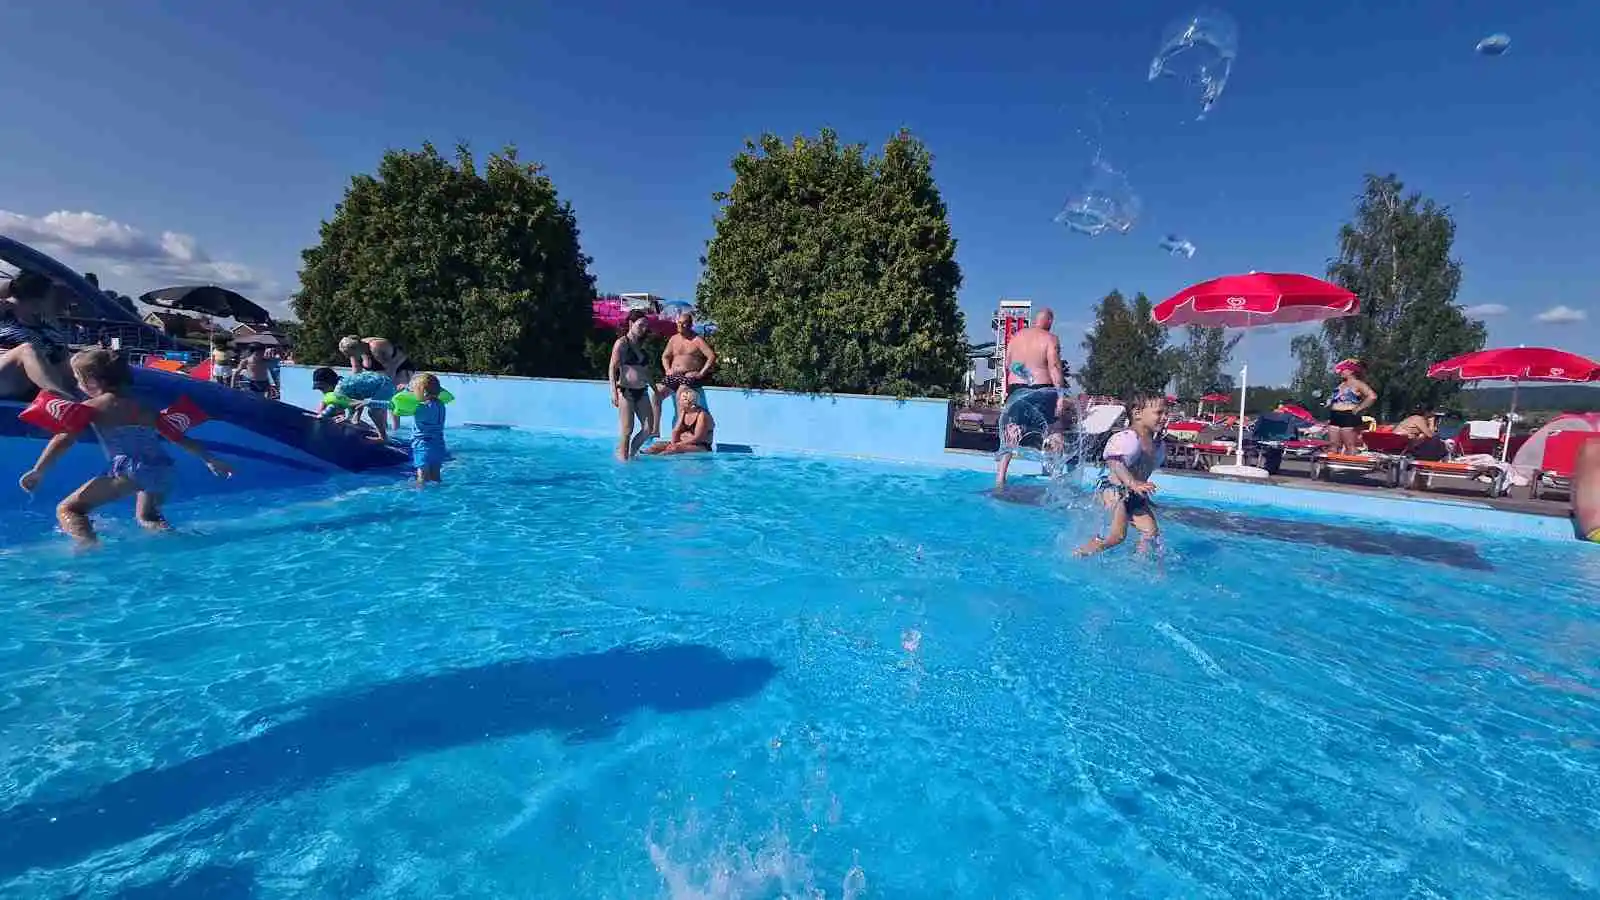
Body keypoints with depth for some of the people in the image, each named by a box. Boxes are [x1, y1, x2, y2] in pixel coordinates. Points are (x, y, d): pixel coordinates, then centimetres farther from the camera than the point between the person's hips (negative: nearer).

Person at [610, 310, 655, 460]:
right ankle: (624, 459, 10)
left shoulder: (640, 344, 17)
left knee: (648, 429, 2)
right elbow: (612, 368, -8)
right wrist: (614, 391, -17)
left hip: (642, 391, 7)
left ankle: (632, 453, 21)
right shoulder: (621, 343, -4)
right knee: (627, 431, -2)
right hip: (626, 391, -7)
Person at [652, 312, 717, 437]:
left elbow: (712, 356, -10)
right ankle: (655, 429, -12)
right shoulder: (673, 339, 16)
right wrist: (668, 369, 8)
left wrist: (701, 373, -15)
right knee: (656, 393, -14)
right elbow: (665, 356, 27)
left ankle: (678, 428, -34)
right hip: (674, 375, 6)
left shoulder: (698, 340, -2)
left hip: (691, 376, -6)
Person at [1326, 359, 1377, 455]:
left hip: (1349, 417, -8)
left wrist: (1359, 408, -14)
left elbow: (1372, 396, -18)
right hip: (1335, 417, 8)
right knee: (1334, 446, 6)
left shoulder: (1357, 384, -4)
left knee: (1350, 447, -6)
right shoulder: (1341, 384, 20)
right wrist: (1330, 402, 17)